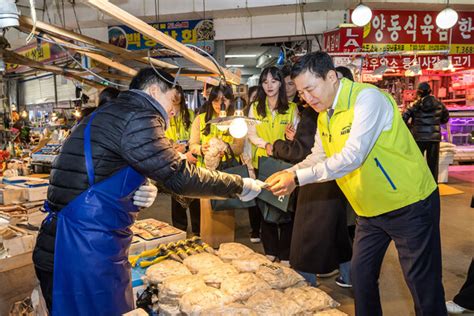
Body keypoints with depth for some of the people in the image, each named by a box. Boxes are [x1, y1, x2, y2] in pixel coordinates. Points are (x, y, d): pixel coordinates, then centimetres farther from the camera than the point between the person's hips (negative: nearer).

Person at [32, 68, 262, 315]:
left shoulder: (110, 114, 16)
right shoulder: (137, 116, -16)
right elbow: (180, 177, -19)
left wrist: (140, 192, 1)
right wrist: (239, 186, -7)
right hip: (87, 255, -10)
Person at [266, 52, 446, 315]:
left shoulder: (367, 98, -23)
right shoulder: (324, 115, 2)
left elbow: (352, 157, -32)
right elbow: (318, 157, 9)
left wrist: (298, 178, -30)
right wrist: (289, 173, -10)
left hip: (409, 204, -7)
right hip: (370, 208, 8)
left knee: (423, 283, 4)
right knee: (361, 275, 15)